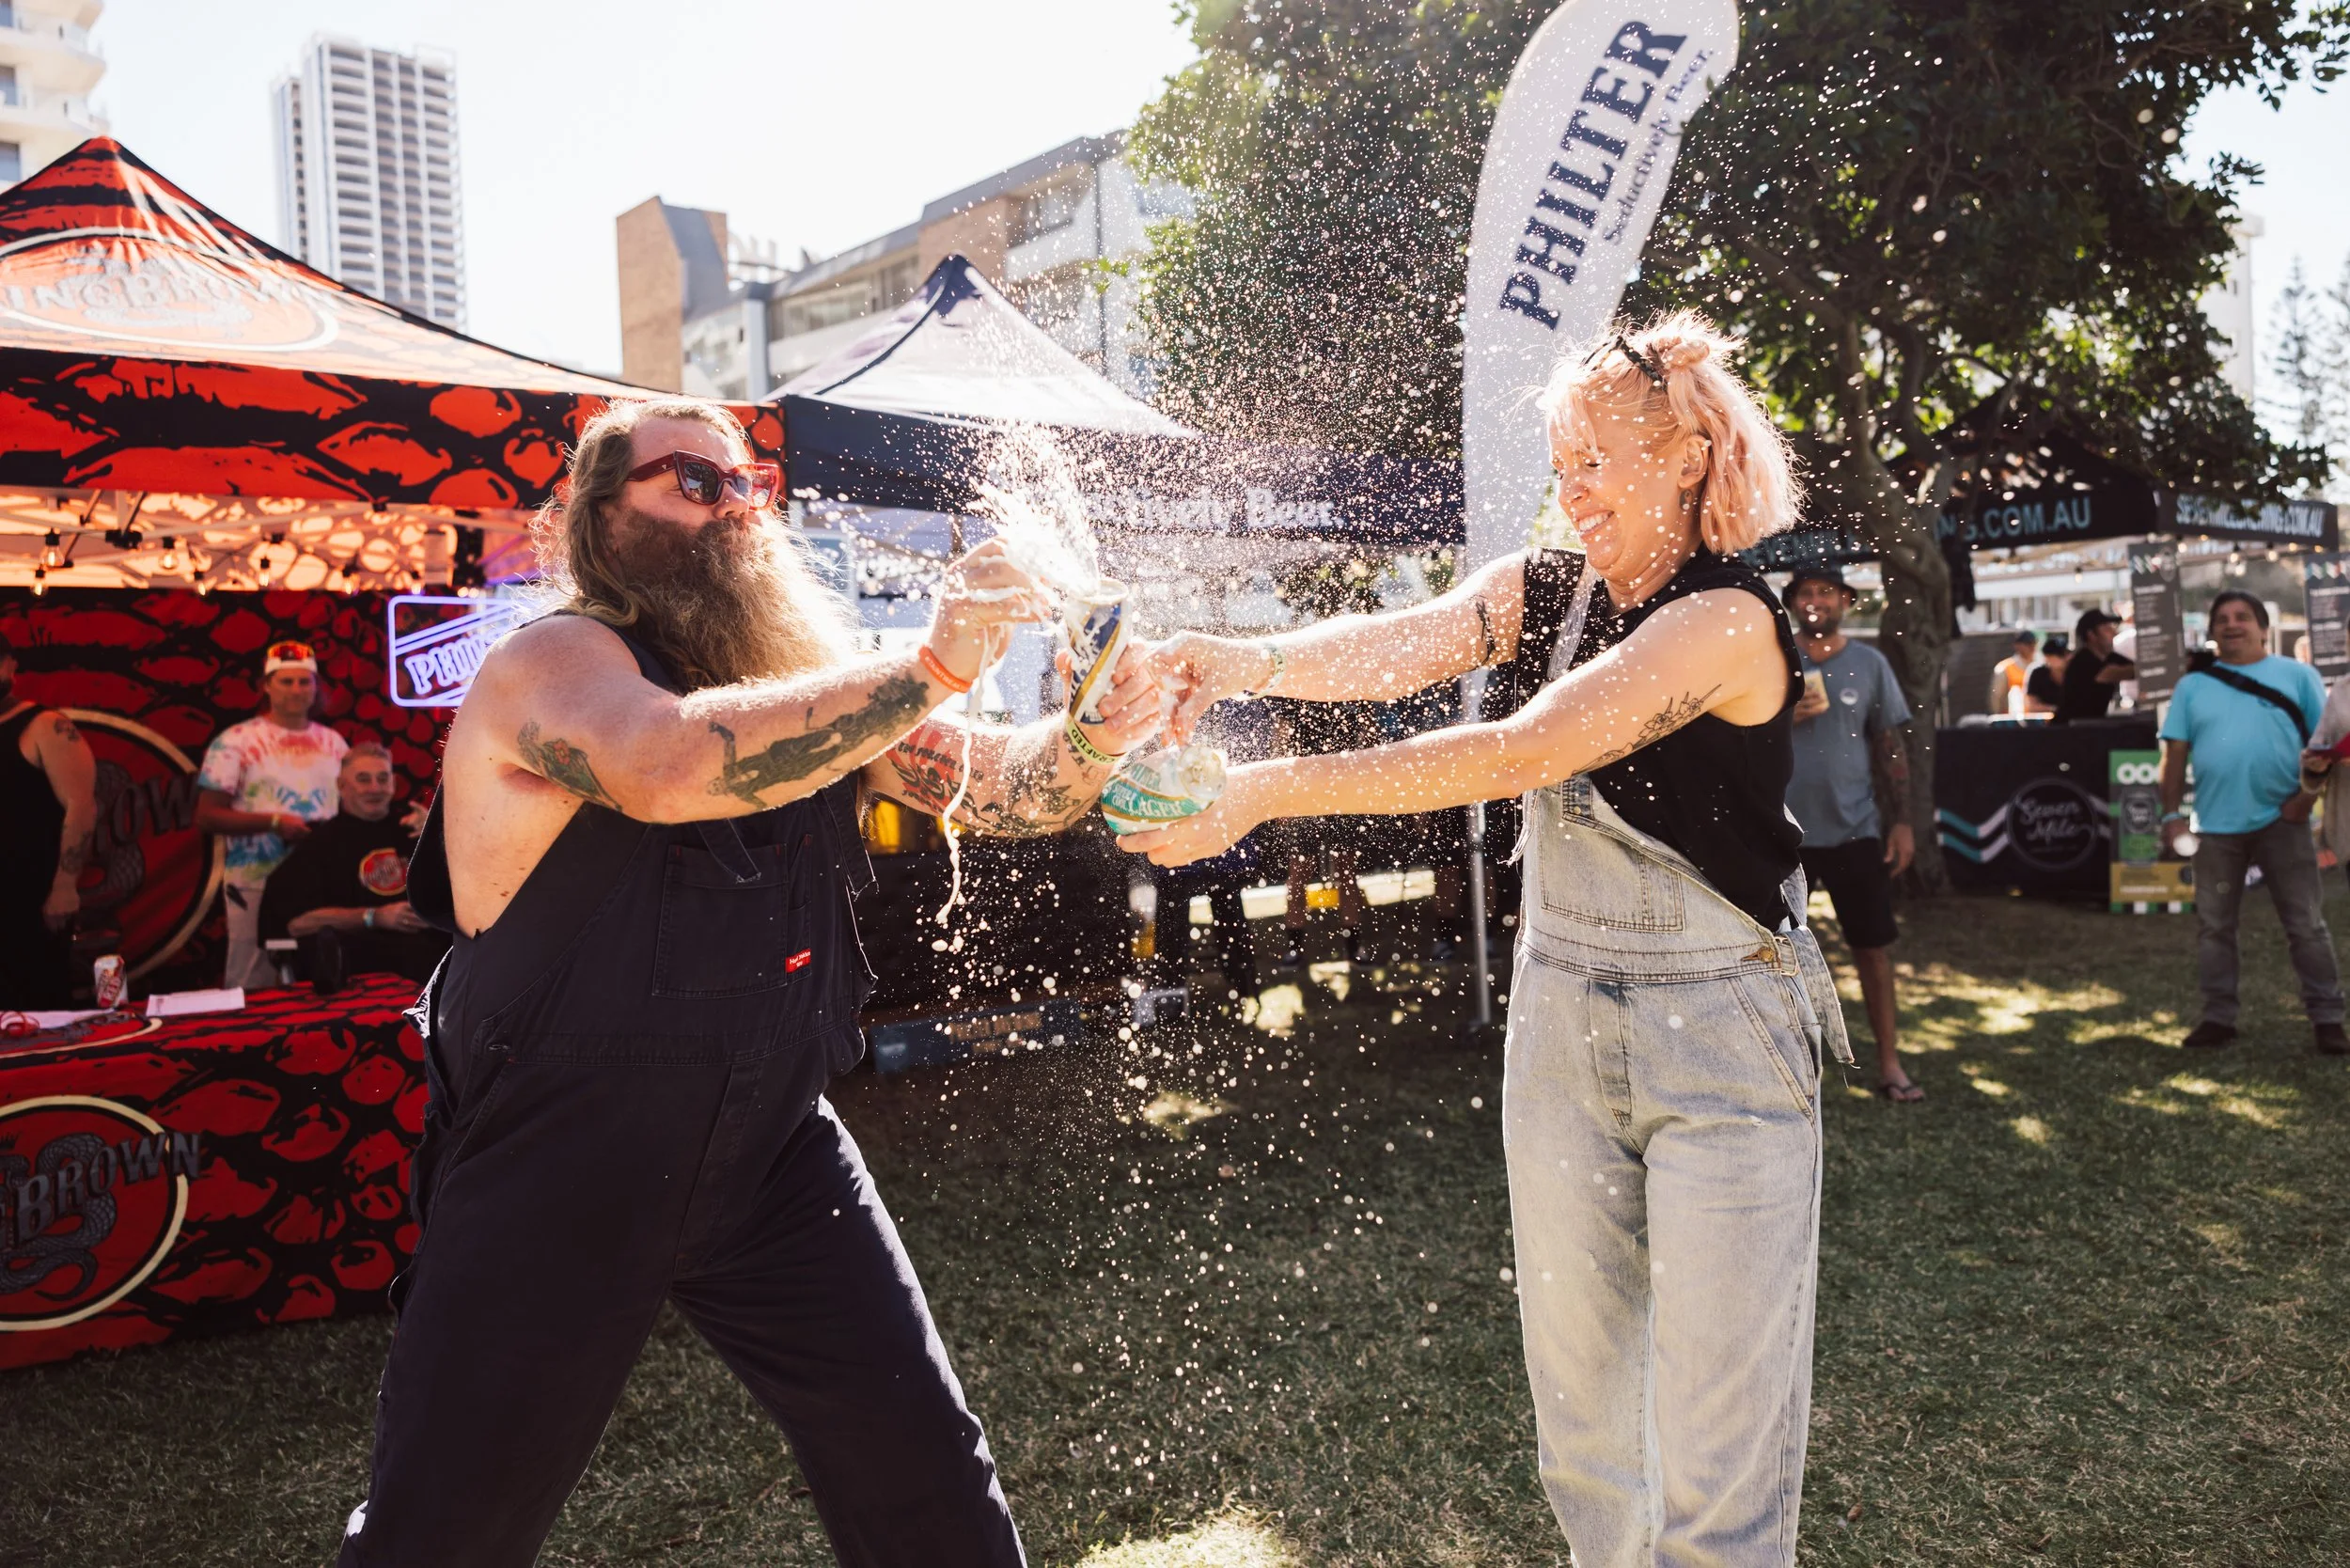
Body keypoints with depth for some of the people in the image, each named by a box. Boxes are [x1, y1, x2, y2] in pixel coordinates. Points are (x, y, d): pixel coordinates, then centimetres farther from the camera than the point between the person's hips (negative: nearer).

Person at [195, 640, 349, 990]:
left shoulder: (333, 742, 11)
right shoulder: (236, 742, -3)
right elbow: (207, 816, -6)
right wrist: (273, 822, -17)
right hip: (257, 884, -4)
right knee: (254, 987, 0)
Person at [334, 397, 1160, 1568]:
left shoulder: (802, 682, 6)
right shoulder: (553, 660, -13)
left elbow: (999, 788, 1)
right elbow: (677, 764, -36)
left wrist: (1097, 731, -20)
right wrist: (930, 668, -34)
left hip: (774, 1150, 5)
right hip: (555, 1167, -4)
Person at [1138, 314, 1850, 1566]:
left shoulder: (1726, 619, -17)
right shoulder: (1538, 591, 4)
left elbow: (1519, 753, -28)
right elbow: (1397, 646, -14)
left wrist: (1267, 793, -31)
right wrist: (1252, 660, -36)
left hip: (1721, 1041, -6)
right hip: (1560, 1023, 6)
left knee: (1715, 1460, 0)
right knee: (1579, 1414, 16)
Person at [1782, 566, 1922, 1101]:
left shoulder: (1869, 664, 2)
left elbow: (1891, 745, 4)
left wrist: (1902, 820, -1)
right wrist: (1787, 717, -17)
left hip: (1855, 830, 1)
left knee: (1874, 948, 4)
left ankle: (1889, 1065, 14)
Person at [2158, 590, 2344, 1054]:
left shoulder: (2297, 675, 5)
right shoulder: (2192, 686, 10)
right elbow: (2176, 754, 7)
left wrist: (2307, 794, -9)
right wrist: (2172, 814, 0)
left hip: (2281, 821, -2)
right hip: (2215, 826, 2)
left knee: (2306, 925, 2)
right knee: (2213, 927, 6)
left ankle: (2326, 1017, 10)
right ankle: (2218, 1017, 15)